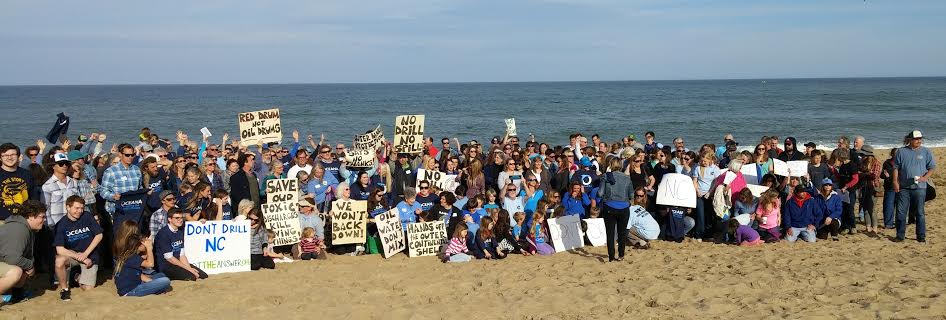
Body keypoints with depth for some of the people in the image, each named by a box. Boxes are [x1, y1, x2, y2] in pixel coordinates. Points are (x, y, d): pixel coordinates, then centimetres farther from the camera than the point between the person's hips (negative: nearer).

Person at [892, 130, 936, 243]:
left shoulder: (926, 152, 4)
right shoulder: (901, 151, 5)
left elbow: (932, 167, 6)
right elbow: (896, 168, 7)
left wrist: (925, 178, -10)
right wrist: (895, 181, -3)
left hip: (919, 187, 0)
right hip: (903, 187, 1)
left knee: (920, 213, 4)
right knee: (901, 212, 1)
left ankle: (921, 236, 11)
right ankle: (900, 235, 10)